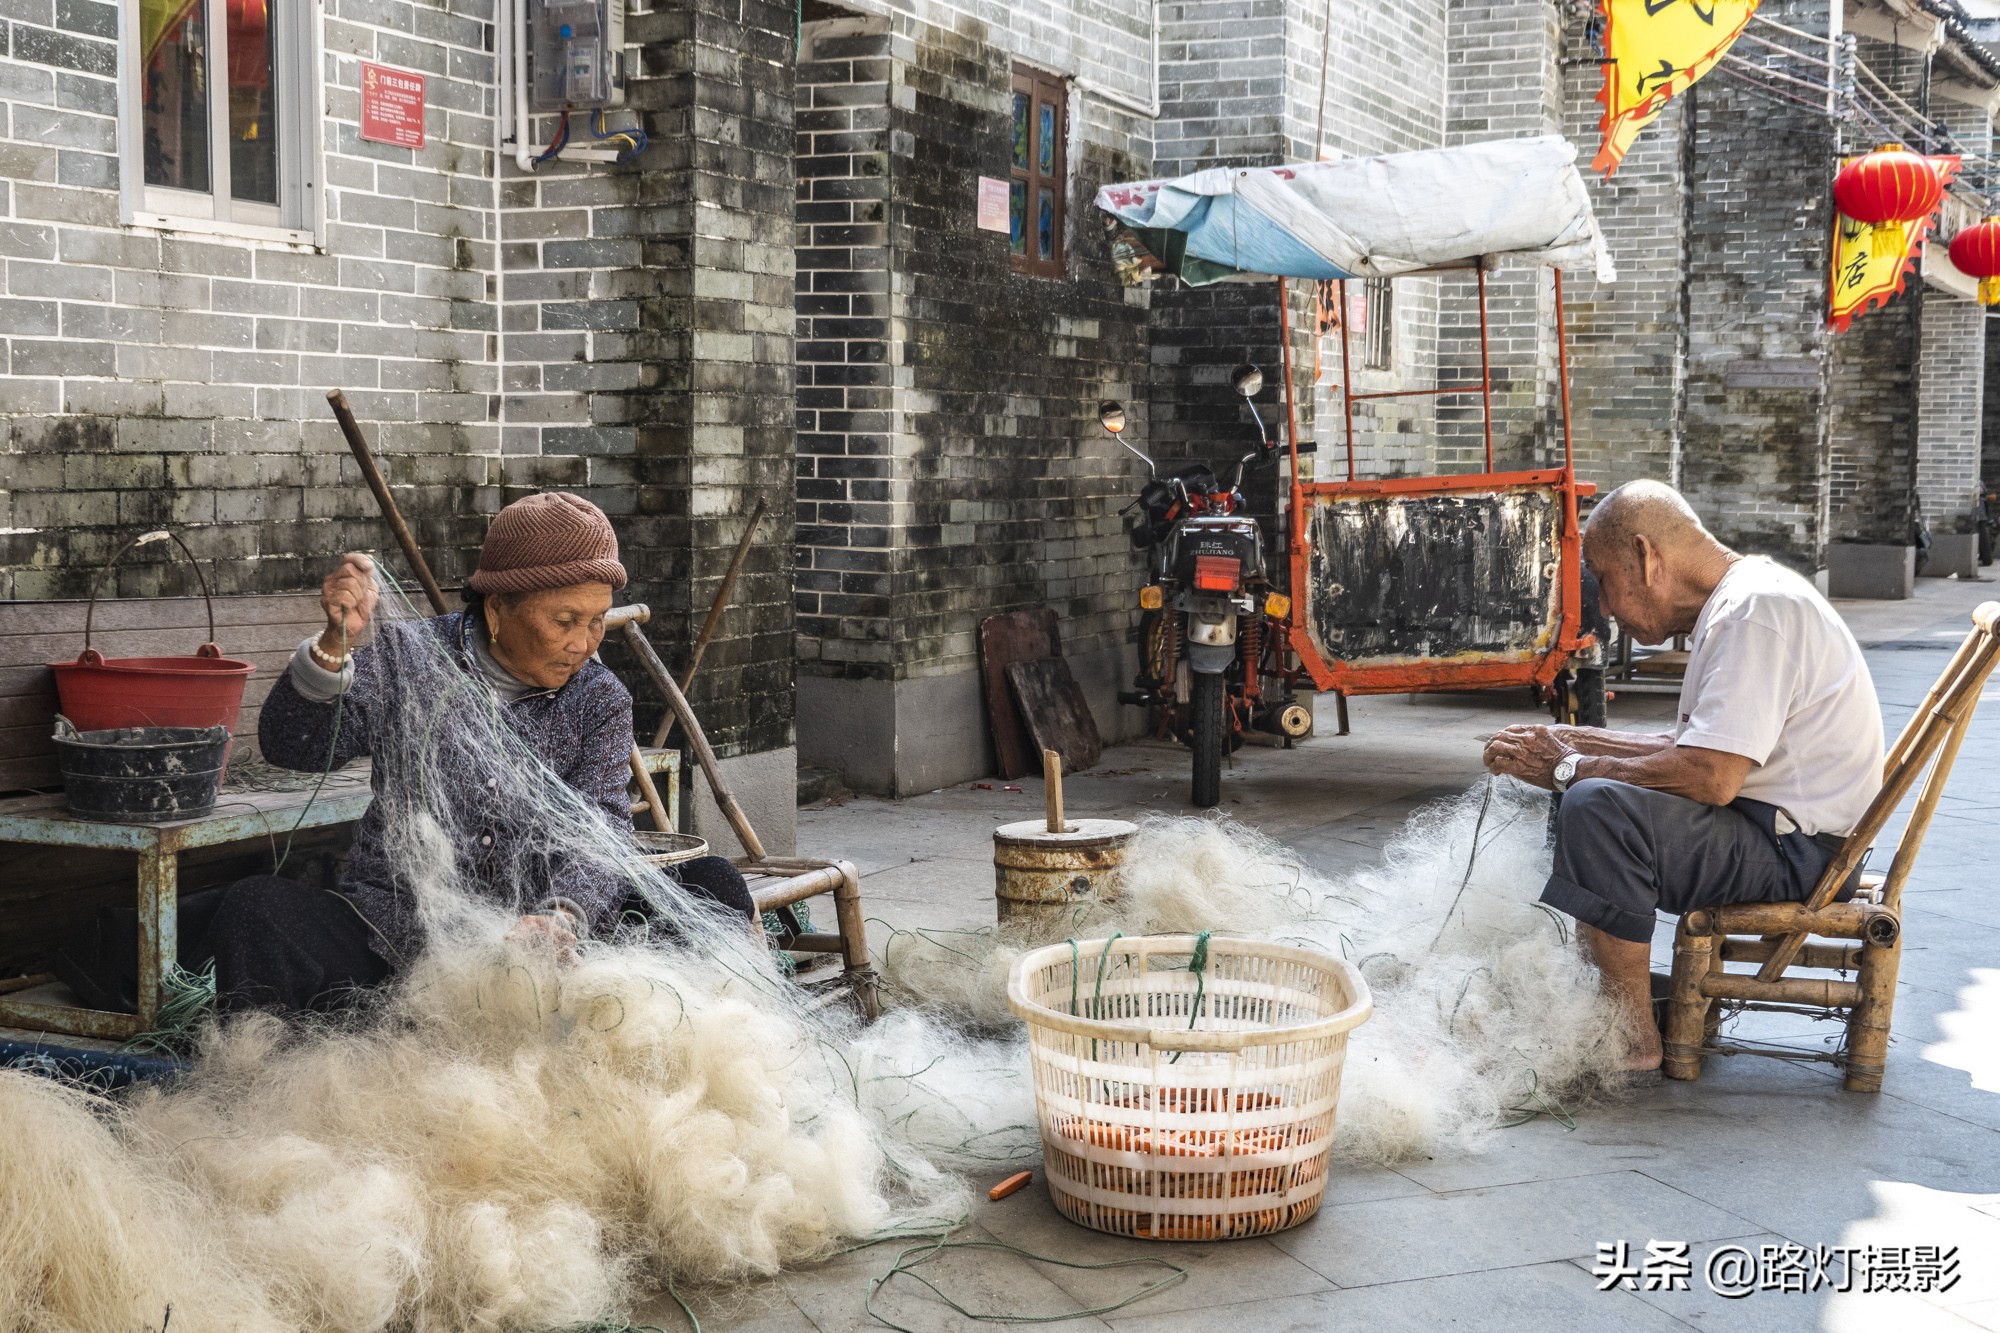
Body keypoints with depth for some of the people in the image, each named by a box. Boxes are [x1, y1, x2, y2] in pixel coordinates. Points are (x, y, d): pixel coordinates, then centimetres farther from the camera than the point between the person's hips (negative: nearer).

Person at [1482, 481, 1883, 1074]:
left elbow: (1710, 777, -29)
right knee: (1585, 782, 20)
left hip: (1796, 848, -11)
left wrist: (1570, 768, -17)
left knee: (1596, 807, -29)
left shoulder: (1753, 610, -20)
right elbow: (1689, 748, 19)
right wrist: (1571, 742, 9)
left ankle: (1632, 1039, -19)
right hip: (1775, 824, 11)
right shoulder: (1735, 603, 13)